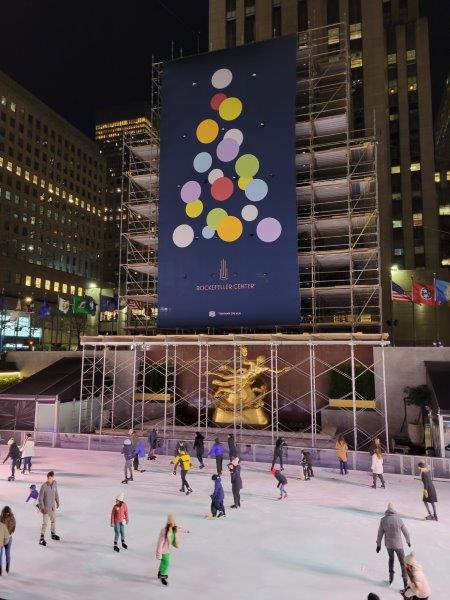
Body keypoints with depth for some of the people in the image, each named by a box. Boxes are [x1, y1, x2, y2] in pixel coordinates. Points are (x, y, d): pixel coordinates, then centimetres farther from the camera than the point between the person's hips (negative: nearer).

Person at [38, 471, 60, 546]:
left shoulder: (54, 483, -9)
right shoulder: (44, 486, -24)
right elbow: (40, 498, -17)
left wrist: (57, 501, 17)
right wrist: (42, 508, -19)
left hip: (52, 506, 6)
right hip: (46, 508, -6)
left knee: (53, 520, 21)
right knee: (45, 523, -5)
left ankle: (53, 534, 40)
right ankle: (42, 539, 9)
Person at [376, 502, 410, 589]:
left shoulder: (383, 520, -12)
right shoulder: (398, 520, -18)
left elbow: (380, 533, -5)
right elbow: (405, 532, -5)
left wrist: (378, 544, 8)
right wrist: (408, 541, 16)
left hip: (388, 545, 3)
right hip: (398, 545, -3)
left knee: (391, 558, 28)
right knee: (403, 563, 11)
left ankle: (391, 577, 32)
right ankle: (405, 582, 8)